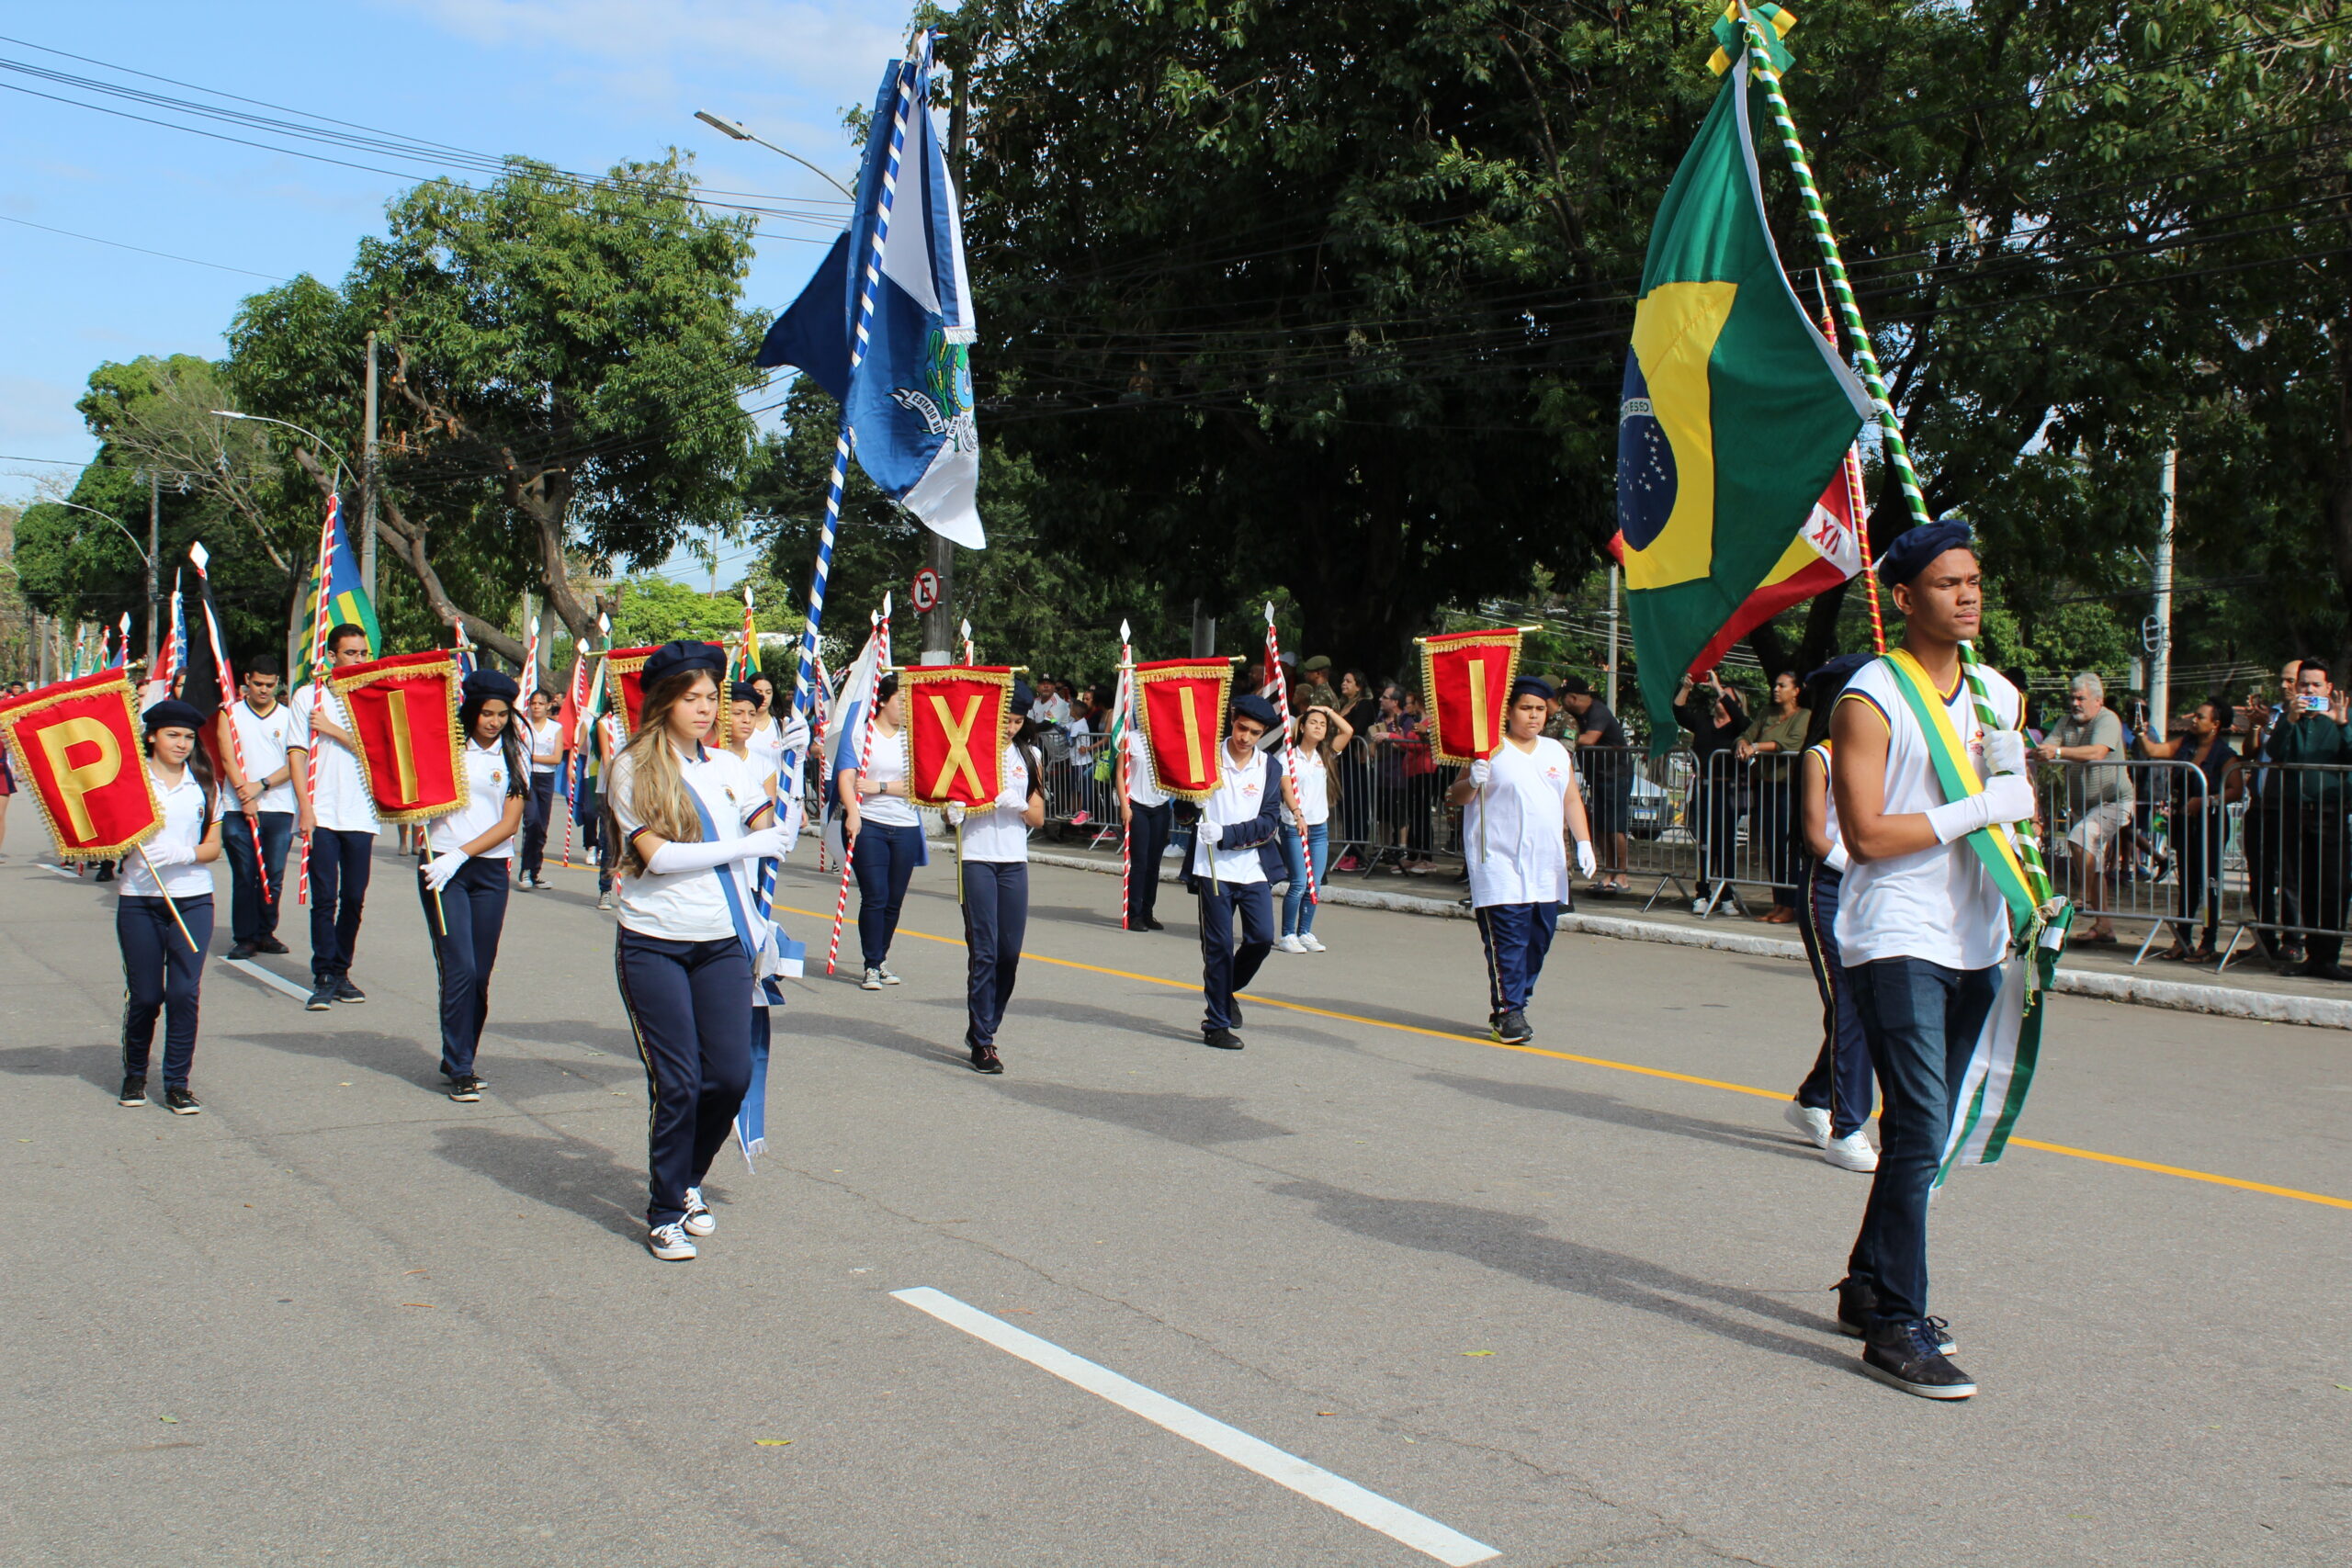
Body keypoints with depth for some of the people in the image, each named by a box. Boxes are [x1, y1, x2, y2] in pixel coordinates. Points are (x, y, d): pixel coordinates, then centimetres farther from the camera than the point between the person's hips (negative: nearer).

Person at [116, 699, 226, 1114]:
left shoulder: (204, 786, 9)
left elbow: (213, 846, 6)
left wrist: (182, 853, -12)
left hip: (192, 900, 1)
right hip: (139, 900, -1)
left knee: (184, 993, -5)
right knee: (144, 995, 4)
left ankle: (178, 1083, 5)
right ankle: (134, 1075, 26)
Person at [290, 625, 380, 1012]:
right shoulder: (308, 696, 4)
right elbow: (298, 755, 1)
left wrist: (333, 730, -9)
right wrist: (305, 808, -7)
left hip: (360, 815, 2)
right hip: (322, 815, -2)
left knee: (354, 899, 5)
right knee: (324, 899, -4)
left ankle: (341, 971, 17)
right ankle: (323, 977, 0)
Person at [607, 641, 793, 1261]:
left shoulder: (728, 766, 9)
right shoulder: (634, 769, -4)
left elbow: (771, 829, 19)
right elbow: (657, 854, -14)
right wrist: (744, 846, -14)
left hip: (721, 942, 4)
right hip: (654, 945, -4)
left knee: (731, 1075, 0)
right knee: (676, 1083, -3)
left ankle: (687, 1182, 26)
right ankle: (665, 1215, 13)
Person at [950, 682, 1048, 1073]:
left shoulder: (1030, 756, 12)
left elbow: (1037, 816, 10)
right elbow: (954, 801, -2)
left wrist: (1015, 804, -10)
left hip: (1014, 862, 4)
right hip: (976, 858, -4)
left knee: (1010, 952, 4)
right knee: (983, 950, -7)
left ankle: (984, 1027, 22)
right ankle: (981, 1042, -1)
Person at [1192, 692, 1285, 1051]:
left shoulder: (1270, 768, 3)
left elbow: (1269, 823, -4)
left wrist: (1225, 834, -17)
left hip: (1254, 869, 3)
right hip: (1214, 869, -2)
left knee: (1262, 938, -2)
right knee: (1218, 946, 0)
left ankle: (1227, 990, 26)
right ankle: (1216, 1024, 11)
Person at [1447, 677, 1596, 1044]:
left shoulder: (1558, 753, 14)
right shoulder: (1491, 751, -3)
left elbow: (1572, 800, 18)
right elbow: (1456, 797, -4)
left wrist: (1583, 842, 7)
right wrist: (1471, 782, -26)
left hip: (1547, 867, 6)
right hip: (1501, 862, -6)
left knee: (1539, 938, 8)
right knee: (1508, 938, -12)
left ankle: (1512, 1005, 20)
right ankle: (1509, 1013, -9)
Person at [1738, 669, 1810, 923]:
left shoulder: (1804, 716, -2)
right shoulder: (1766, 714, 18)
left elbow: (1793, 743, -17)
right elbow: (1747, 735, 14)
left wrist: (1758, 746, -19)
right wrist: (1744, 745, -9)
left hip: (1787, 785, -6)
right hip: (1764, 785, 6)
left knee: (1787, 845, -8)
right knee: (1771, 847, 5)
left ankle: (1790, 906, -5)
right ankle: (1778, 903, 9)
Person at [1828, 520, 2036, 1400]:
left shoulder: (1998, 695, 14)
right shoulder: (1870, 701, -8)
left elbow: (2015, 809, 19)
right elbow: (1867, 835, -14)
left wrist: (2012, 774, -1)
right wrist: (1974, 811, -16)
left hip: (1973, 939, 7)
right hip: (1895, 940, -7)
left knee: (1924, 1129, 13)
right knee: (1920, 1132, -13)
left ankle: (1868, 1286, 26)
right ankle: (1895, 1329, -7)